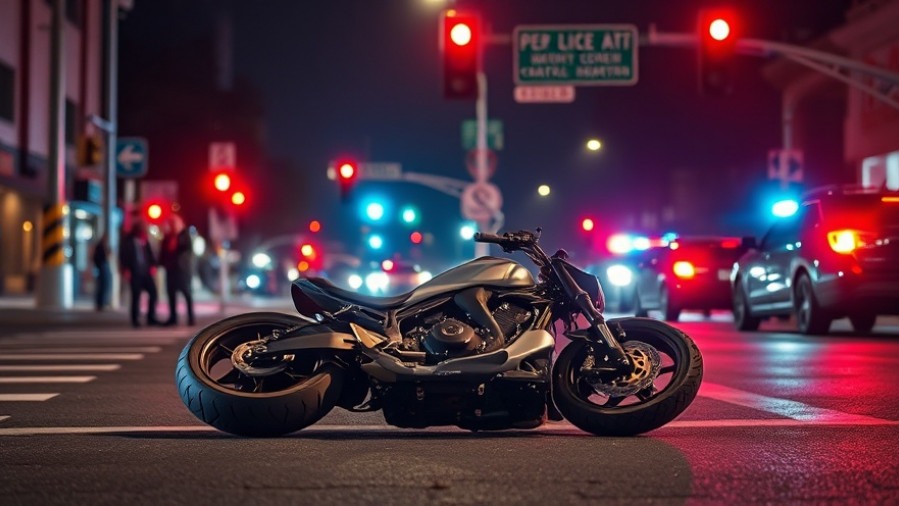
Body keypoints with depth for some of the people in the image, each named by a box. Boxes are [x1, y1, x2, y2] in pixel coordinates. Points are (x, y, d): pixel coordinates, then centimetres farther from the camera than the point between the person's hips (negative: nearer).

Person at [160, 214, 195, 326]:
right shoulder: (167, 236, 9)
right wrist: (162, 262, -3)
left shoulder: (185, 234, -3)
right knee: (171, 292, 7)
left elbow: (189, 248, -13)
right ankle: (173, 317, 15)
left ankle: (191, 317, -2)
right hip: (171, 269, 5)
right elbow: (163, 251, 9)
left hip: (183, 268, -5)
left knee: (186, 292, -4)